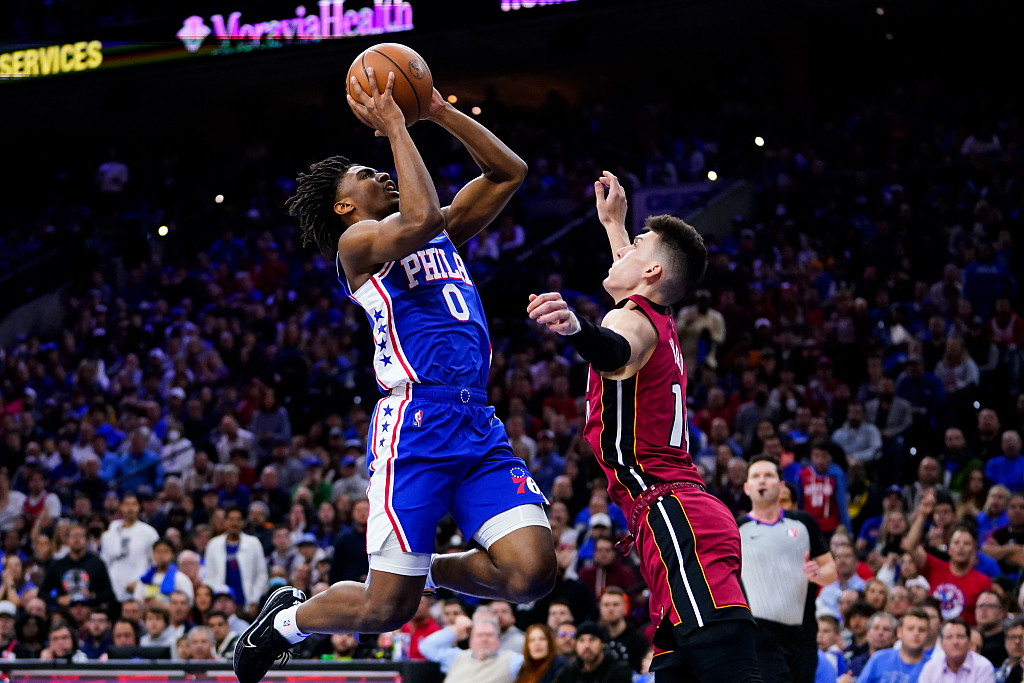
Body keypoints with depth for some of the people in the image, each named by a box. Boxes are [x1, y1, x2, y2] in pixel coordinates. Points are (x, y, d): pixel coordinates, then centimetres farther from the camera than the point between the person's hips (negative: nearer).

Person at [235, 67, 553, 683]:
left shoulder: (445, 235, 24)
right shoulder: (358, 240, 2)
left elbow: (510, 171, 23)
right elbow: (420, 218, -19)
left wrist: (442, 112, 16)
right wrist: (395, 128, -8)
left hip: (480, 426, 7)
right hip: (417, 425, -7)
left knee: (532, 573, -12)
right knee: (387, 608, -4)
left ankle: (427, 568, 17)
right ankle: (288, 620, 27)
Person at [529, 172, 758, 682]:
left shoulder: (634, 320, -4)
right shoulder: (660, 324, 24)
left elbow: (616, 352, -31)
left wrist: (574, 328, -53)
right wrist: (612, 222, 60)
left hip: (672, 516, -9)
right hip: (683, 512, 9)